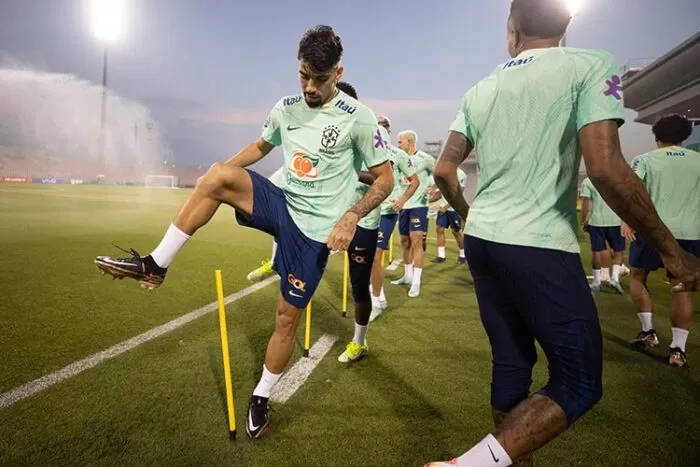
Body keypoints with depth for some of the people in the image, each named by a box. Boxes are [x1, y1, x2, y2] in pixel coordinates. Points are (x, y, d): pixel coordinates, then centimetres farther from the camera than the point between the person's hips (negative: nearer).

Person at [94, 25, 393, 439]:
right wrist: (222, 168, 6)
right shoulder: (285, 108, 4)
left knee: (288, 316, 1)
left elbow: (385, 179, -8)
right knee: (217, 177, -23)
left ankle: (261, 400, 25)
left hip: (314, 228, -4)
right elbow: (261, 146, 21)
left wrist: (351, 217, -21)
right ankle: (154, 266, -11)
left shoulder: (358, 118, -12)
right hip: (280, 203, 4)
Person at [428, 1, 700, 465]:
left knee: (510, 364, 18)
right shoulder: (591, 66, -5)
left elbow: (444, 171, 9)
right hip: (540, 249, -6)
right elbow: (606, 169, -17)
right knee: (579, 381, 7)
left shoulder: (480, 91, 10)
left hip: (481, 241, 7)